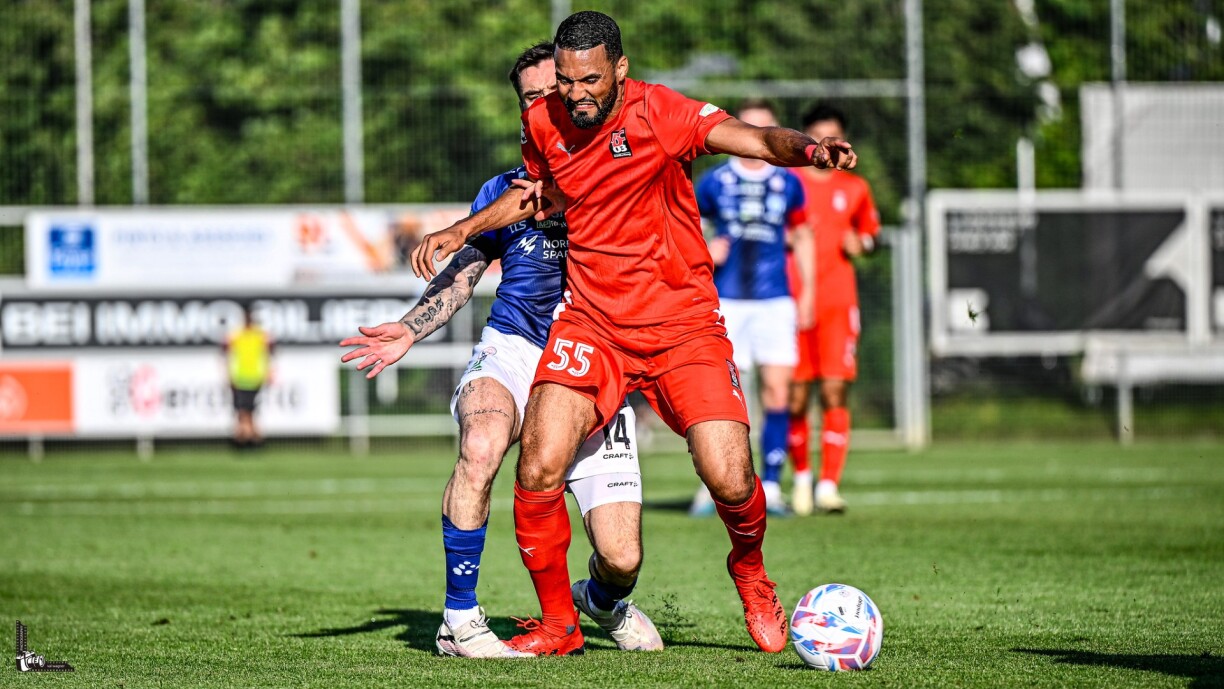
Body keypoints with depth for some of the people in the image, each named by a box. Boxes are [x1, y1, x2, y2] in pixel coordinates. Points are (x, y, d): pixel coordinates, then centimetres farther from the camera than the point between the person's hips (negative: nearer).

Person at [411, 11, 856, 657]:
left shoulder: (658, 112, -13)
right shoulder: (543, 123, 1)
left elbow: (755, 139, -26)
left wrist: (807, 148, -46)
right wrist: (461, 231, 16)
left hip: (683, 324, -3)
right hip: (590, 321, 3)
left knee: (729, 480, -14)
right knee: (539, 469, -16)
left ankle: (749, 572, 23)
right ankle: (557, 622, 6)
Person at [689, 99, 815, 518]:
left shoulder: (787, 183, 8)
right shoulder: (715, 181, 4)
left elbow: (802, 237, 18)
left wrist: (808, 292, 13)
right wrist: (703, 251, -8)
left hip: (775, 301, 1)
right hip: (726, 300, -1)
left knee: (777, 389, -5)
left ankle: (770, 486, 1)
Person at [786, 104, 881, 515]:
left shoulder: (854, 189, 12)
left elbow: (871, 232, 24)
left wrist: (861, 243, 1)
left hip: (838, 302, 1)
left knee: (835, 393, -10)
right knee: (796, 397, -1)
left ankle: (829, 486, -11)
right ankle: (801, 476, 19)